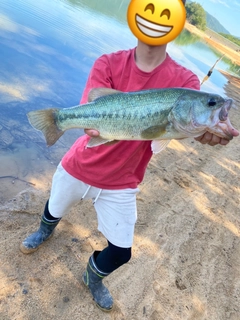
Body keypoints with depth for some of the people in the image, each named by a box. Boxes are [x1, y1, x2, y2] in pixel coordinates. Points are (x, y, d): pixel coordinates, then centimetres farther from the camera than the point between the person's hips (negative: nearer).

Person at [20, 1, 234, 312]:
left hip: (120, 184, 0)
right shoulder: (109, 63, -13)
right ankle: (46, 229, 68)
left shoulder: (184, 81, -12)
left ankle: (93, 277, 45)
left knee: (121, 253, 6)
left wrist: (208, 130, -54)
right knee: (55, 209, 25)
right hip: (80, 168, 1)